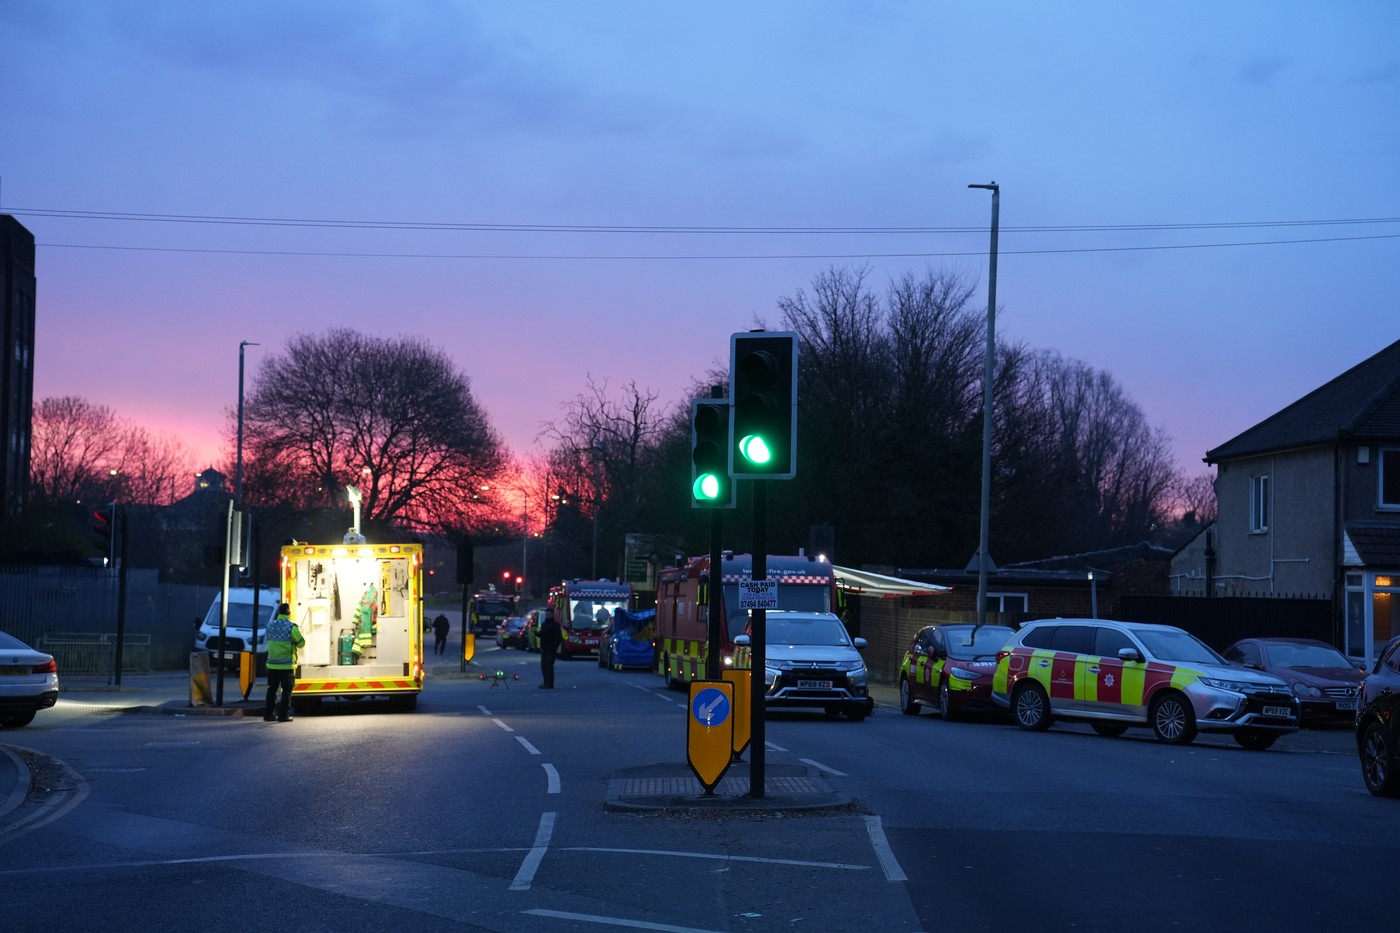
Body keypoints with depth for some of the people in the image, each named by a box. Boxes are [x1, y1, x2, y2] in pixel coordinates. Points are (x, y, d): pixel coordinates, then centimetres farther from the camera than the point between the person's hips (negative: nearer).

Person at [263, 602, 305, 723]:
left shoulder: (270, 625, 5)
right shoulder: (291, 627, -12)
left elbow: (269, 640, 14)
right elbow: (301, 643, -6)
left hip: (272, 664, 5)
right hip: (287, 664, -5)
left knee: (272, 689, 13)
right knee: (286, 690, 2)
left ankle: (268, 714, 14)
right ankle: (283, 715, -1)